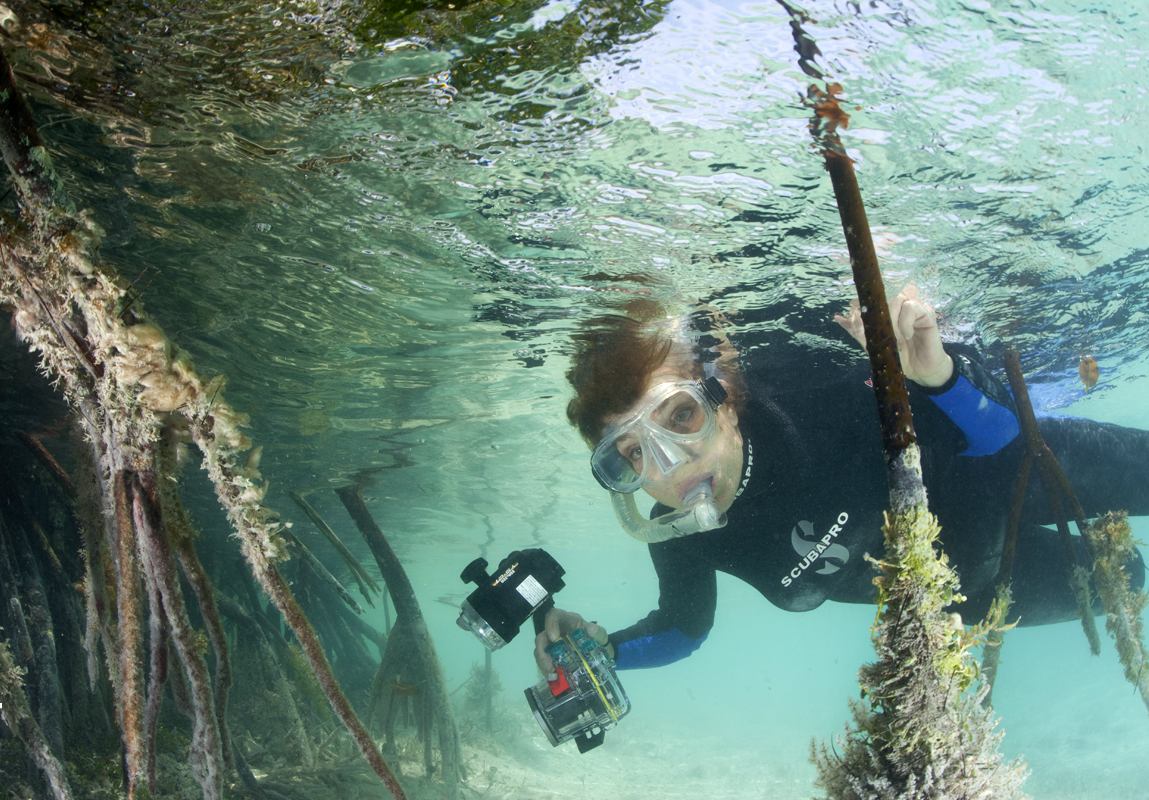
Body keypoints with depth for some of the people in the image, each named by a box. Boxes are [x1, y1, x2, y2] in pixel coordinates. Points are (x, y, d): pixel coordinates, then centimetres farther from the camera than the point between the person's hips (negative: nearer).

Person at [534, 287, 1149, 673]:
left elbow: (998, 431, -30)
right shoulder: (677, 539, -27)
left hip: (997, 482, -3)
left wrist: (937, 374, -51)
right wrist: (604, 649, -23)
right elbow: (684, 628, -4)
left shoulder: (808, 392, -39)